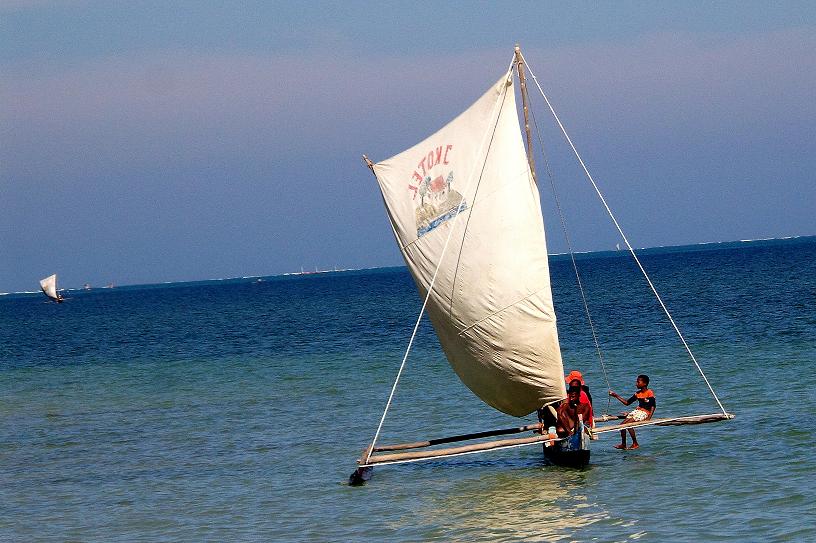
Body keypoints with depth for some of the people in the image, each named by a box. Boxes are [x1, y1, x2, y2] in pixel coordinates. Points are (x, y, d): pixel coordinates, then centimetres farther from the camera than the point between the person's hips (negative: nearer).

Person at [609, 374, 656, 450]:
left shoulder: (649, 393, -9)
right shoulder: (638, 393, 13)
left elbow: (653, 406, -13)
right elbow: (627, 403, 18)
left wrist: (649, 418, -24)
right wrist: (617, 396, 12)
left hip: (645, 413, -8)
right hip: (637, 411, 8)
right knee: (622, 424, -7)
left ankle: (635, 444, -15)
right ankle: (623, 444, 3)